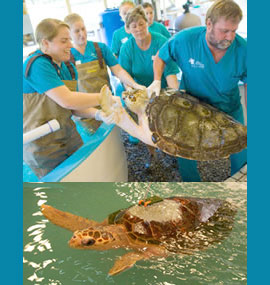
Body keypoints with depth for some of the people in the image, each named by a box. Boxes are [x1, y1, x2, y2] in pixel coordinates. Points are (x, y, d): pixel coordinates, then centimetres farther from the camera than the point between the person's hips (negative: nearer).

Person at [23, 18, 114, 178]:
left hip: (68, 135, 7)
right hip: (42, 144, -7)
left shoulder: (68, 68, 4)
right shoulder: (37, 65, -21)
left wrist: (98, 114, -16)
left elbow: (74, 106, 3)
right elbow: (66, 100, -28)